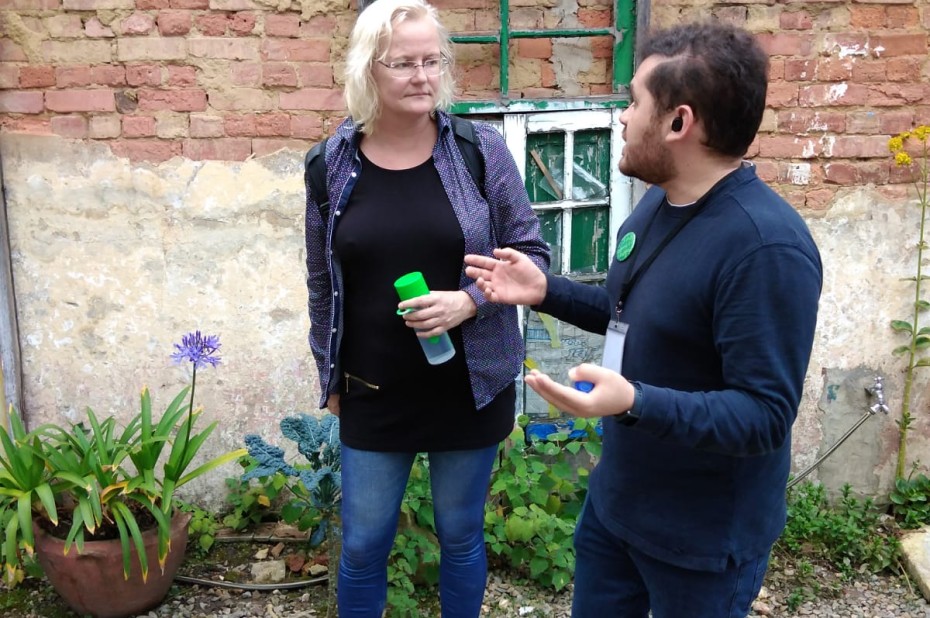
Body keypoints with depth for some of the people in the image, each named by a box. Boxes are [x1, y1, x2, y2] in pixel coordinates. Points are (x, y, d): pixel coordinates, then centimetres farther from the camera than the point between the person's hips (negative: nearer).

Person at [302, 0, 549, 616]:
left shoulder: (481, 149, -9)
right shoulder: (333, 163, -4)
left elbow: (532, 253, -3)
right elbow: (322, 284, 6)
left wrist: (471, 300, -21)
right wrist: (330, 376, 11)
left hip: (468, 388, -1)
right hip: (373, 394, 1)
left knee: (462, 535, 17)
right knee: (362, 544, 13)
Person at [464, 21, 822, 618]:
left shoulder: (767, 246, -28)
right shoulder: (658, 200, 1)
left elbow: (766, 413, -29)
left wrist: (635, 402, -41)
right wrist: (545, 291, 4)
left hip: (704, 535, -8)